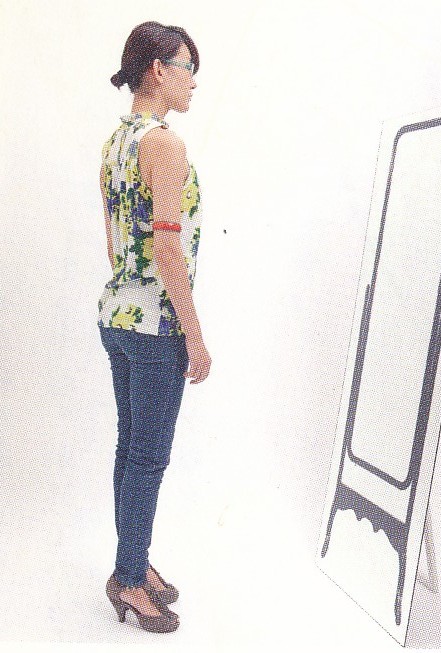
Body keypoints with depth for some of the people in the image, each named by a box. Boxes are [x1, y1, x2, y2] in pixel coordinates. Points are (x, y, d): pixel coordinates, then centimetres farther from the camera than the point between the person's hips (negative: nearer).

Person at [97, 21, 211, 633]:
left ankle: (133, 562, 31)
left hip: (116, 315, 9)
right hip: (155, 325, -9)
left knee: (131, 446, 17)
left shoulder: (115, 140, 11)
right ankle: (129, 578, 18)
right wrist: (196, 337, -16)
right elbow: (167, 247, -21)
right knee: (149, 458, 3)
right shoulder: (164, 142, -17)